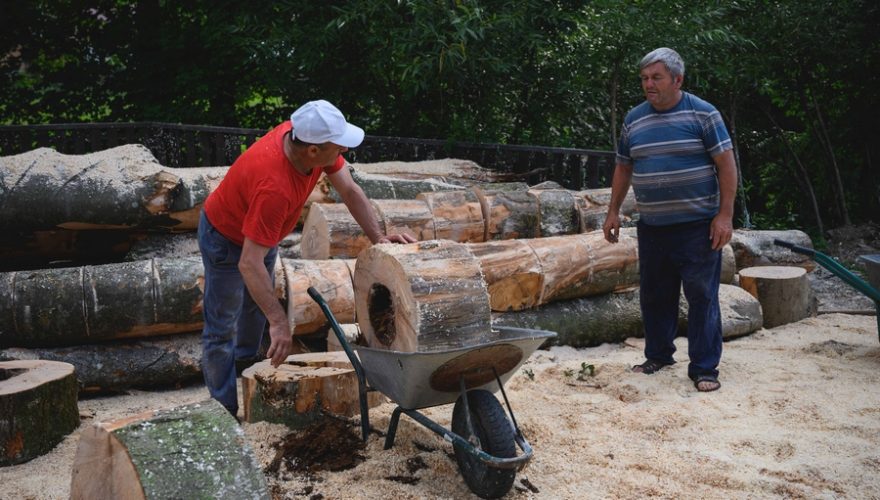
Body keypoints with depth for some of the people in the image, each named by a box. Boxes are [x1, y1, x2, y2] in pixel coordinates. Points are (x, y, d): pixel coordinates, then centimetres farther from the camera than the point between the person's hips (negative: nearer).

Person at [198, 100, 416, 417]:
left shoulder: (312, 140, -24)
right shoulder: (274, 187, -45)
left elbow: (350, 190, -12)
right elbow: (249, 264, -44)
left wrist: (378, 237, -22)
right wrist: (280, 323, -44)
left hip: (261, 230, 9)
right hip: (226, 239, -9)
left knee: (258, 304, 27)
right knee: (222, 328, 3)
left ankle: (246, 367, 50)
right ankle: (226, 410, 17)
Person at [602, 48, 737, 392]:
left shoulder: (703, 114, -5)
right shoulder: (633, 120, 9)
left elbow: (726, 164, -6)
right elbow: (623, 168, 17)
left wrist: (725, 214, -12)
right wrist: (613, 212, 14)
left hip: (697, 225, -5)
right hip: (651, 226, 5)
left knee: (702, 297, -2)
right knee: (654, 295, 13)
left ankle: (704, 368, 6)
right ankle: (658, 355, 29)